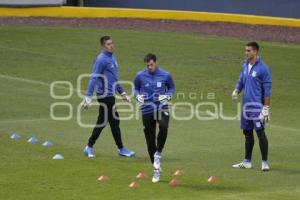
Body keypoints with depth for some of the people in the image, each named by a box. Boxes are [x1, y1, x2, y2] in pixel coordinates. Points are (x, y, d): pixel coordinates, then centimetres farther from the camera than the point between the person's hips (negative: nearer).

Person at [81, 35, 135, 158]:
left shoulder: (112, 58, 15)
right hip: (105, 96, -9)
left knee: (102, 122, 11)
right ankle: (121, 149, 5)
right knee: (114, 121, -3)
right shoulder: (101, 59, -13)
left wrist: (122, 93, 27)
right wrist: (88, 96, -23)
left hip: (110, 96, 9)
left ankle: (89, 147, 16)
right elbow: (94, 78, -18)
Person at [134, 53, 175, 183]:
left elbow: (172, 88, 13)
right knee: (150, 141, 4)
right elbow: (135, 88, 15)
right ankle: (156, 169, 20)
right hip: (147, 110, 2)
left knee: (163, 127, -34)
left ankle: (158, 153, -10)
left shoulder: (165, 75, -2)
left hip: (162, 108, -2)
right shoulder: (140, 76, 0)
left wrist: (167, 96, -7)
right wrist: (138, 96, -5)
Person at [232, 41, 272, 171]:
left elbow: (267, 90, -11)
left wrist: (266, 108, -15)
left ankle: (265, 163, -7)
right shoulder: (245, 66, 12)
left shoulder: (263, 68, -10)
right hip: (246, 104, 8)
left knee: (260, 132, -10)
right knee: (247, 132, 13)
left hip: (257, 106, -8)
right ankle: (247, 162, 22)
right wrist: (236, 91, -2)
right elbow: (241, 81, 21)